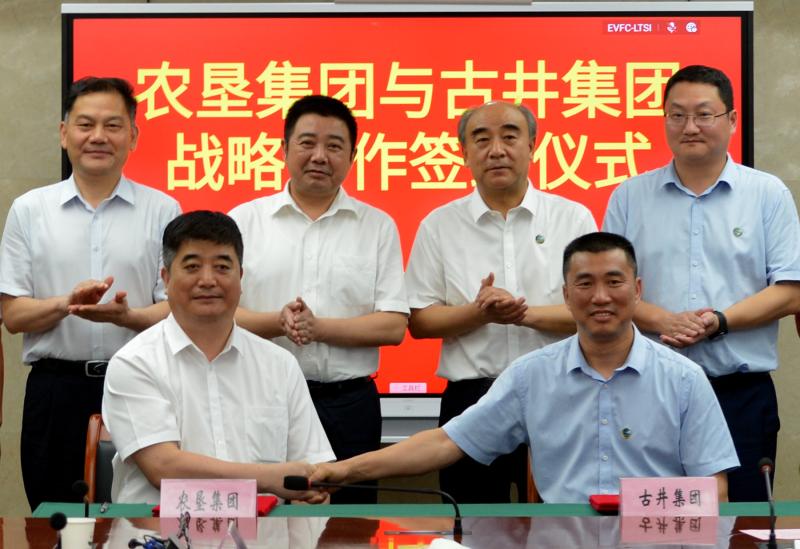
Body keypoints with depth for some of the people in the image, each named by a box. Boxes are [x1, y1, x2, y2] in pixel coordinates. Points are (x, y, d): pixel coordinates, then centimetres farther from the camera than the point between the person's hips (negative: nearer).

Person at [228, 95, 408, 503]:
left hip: (348, 404, 1)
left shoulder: (378, 226, 7)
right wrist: (277, 323, -17)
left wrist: (319, 327, -14)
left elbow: (394, 326, 0)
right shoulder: (245, 220, 6)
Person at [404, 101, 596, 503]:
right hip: (470, 398, 1)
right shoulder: (439, 225, 5)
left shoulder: (573, 218, 3)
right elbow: (419, 321, 4)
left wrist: (528, 313, -17)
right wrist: (478, 313, -15)